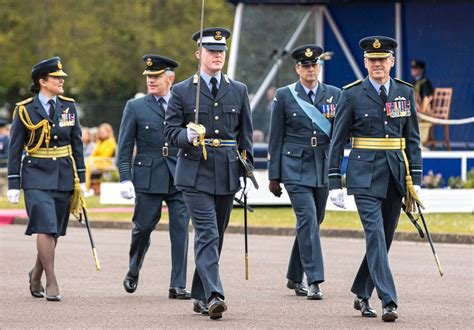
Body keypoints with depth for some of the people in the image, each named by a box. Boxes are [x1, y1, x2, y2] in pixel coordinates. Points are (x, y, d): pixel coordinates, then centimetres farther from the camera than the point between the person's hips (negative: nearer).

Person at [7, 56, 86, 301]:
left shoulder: (68, 107, 7)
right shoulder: (25, 110, -3)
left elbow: (77, 143, 12)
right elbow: (15, 149, 0)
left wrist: (80, 179, 9)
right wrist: (13, 185, -3)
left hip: (63, 176, 4)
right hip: (36, 176, -4)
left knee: (54, 231, 8)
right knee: (45, 227, -16)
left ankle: (36, 275, 28)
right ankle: (52, 283, -13)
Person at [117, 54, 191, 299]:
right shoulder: (135, 107, 5)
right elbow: (124, 147, 3)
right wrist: (125, 178, -7)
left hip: (179, 177, 1)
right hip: (148, 178, -1)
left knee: (180, 229, -4)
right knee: (143, 228, 4)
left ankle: (178, 286, -2)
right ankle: (133, 272, 30)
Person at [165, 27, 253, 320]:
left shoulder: (239, 91, 10)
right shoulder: (182, 91, 2)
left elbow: (245, 136, 12)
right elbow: (171, 132, 0)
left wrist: (246, 173, 8)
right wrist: (187, 136, -22)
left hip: (227, 175, 4)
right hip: (195, 174, -4)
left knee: (216, 237, 10)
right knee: (207, 234, -15)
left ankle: (200, 296, 21)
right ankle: (213, 296, -23)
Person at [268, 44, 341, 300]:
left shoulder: (334, 94, 8)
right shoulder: (284, 96, 1)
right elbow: (276, 138, 3)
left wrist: (335, 118, -13)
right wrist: (274, 176, 1)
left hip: (323, 167, 4)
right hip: (295, 167, -4)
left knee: (312, 222, 11)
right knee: (307, 219, -15)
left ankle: (294, 277, 26)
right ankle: (314, 281, -16)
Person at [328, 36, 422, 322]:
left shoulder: (405, 93, 7)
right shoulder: (352, 95, -2)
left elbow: (412, 138, 11)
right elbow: (338, 140, 0)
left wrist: (416, 179, 5)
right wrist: (335, 182, -4)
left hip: (395, 174, 4)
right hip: (365, 174, -4)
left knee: (385, 237, 9)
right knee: (375, 234, -14)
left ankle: (362, 295, 25)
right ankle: (388, 302, -18)